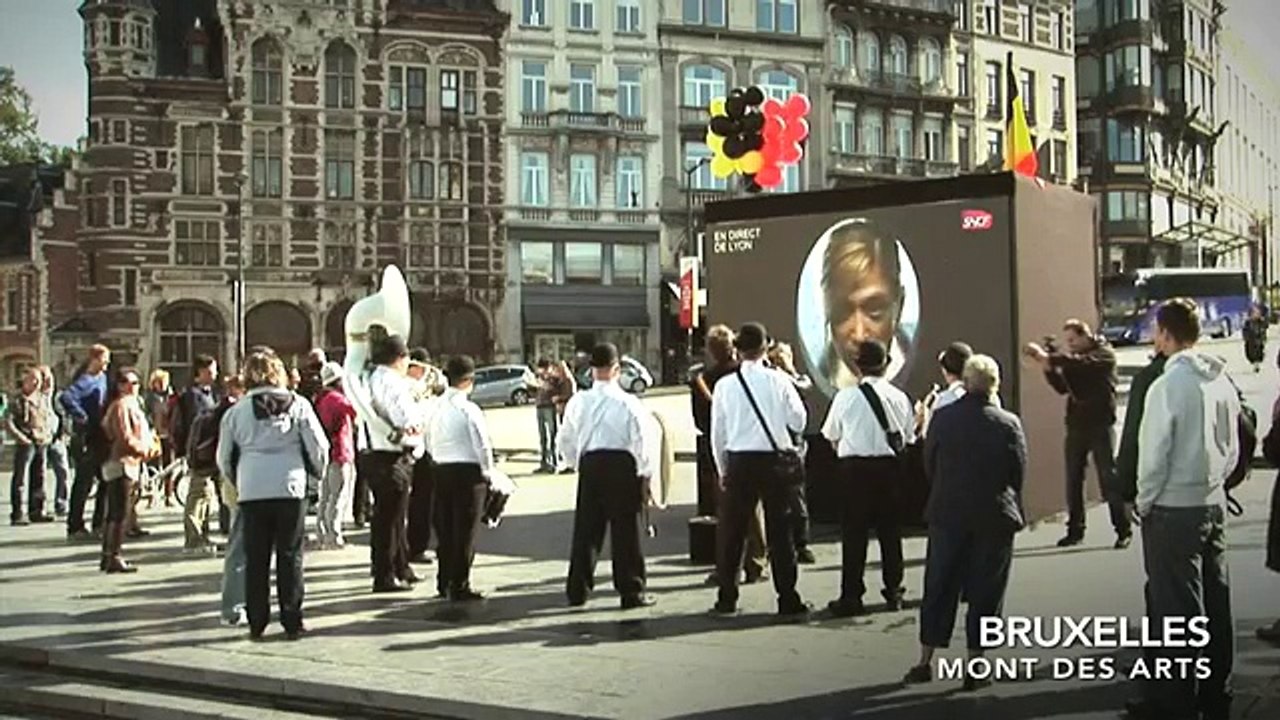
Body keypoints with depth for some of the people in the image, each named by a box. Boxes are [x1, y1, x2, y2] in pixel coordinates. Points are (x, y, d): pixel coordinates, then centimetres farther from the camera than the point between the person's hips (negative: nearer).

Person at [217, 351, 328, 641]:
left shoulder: (237, 411, 4)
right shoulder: (298, 405, 2)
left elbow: (224, 458, 11)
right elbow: (318, 447, 2)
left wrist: (236, 482, 28)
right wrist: (316, 472, 20)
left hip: (252, 492, 1)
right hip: (291, 489, 0)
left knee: (256, 559, 7)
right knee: (290, 557, 5)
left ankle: (257, 623, 9)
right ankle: (292, 622, 6)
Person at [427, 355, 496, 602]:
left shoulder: (437, 408, 3)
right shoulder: (468, 409, -15)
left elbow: (430, 441, 10)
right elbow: (483, 445, -14)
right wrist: (487, 472, 0)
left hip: (440, 470, 6)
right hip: (468, 471, -6)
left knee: (445, 528, 15)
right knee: (465, 531, 1)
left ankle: (444, 583, 24)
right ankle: (460, 586, 3)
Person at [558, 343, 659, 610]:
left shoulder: (578, 402, 2)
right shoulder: (628, 403, -9)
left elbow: (565, 440, 10)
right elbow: (643, 441, -8)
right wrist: (645, 477, 1)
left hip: (589, 464, 3)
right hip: (622, 466, -3)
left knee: (586, 529, 11)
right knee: (625, 530, 3)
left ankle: (578, 590, 15)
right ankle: (631, 592, 7)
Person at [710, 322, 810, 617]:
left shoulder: (725, 385, -2)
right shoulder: (779, 381, -6)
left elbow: (718, 433, 4)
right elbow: (799, 421, -2)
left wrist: (723, 470, 15)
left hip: (738, 462, 1)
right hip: (775, 460, -1)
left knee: (732, 531, 10)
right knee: (780, 531, 5)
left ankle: (726, 598, 14)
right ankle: (788, 599, 7)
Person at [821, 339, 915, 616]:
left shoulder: (846, 397, -8)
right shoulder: (899, 398, -1)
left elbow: (832, 437, 2)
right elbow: (908, 438, 5)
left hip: (854, 466, -2)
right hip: (889, 466, 3)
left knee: (854, 531, 2)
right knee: (890, 529, 14)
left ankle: (851, 596, 2)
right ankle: (893, 590, 21)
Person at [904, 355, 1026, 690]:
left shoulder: (942, 418, -6)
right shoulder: (1008, 424, -12)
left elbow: (929, 465, 2)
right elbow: (1018, 475, -5)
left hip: (947, 515, 2)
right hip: (994, 518, -2)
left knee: (938, 587, 12)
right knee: (984, 593, 7)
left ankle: (925, 661, 15)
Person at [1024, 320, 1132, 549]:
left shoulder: (1104, 353, -5)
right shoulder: (1071, 359, 14)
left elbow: (1082, 362, -24)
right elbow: (1062, 387, 6)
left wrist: (1049, 357, -31)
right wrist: (1048, 366, -9)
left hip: (1100, 424, -6)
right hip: (1076, 425, 6)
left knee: (1109, 477, -5)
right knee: (1073, 479, 4)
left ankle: (1123, 530, 0)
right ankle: (1075, 530, 11)